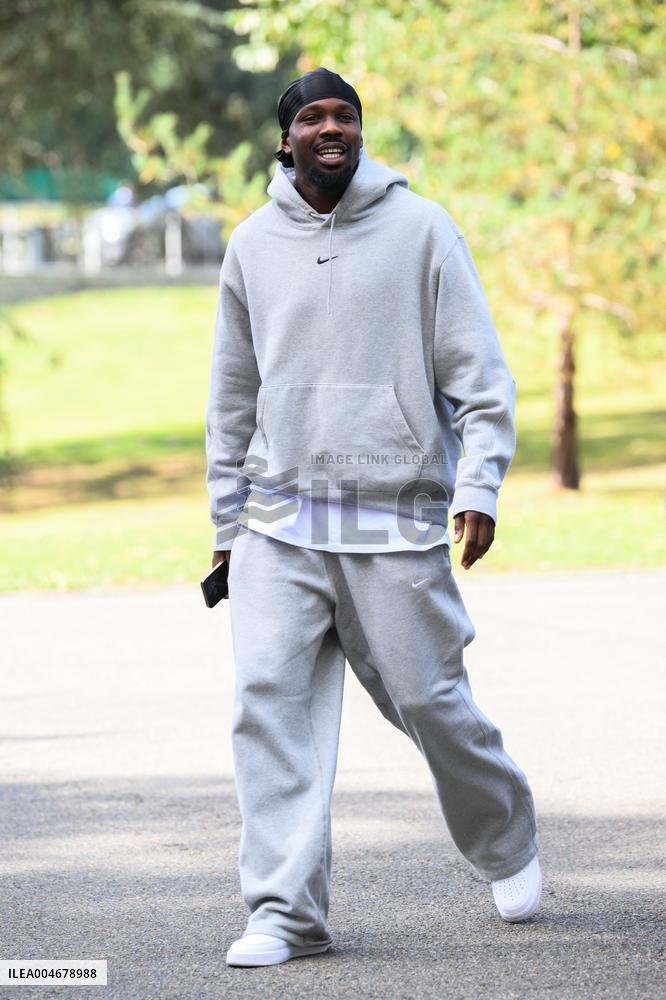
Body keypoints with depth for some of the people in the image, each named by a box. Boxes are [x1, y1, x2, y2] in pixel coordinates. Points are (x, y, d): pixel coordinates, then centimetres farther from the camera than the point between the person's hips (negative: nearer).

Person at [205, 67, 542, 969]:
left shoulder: (420, 228, 0)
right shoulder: (253, 244, 9)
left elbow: (479, 373, -1)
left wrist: (480, 486, -13)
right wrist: (226, 523, 16)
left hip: (397, 519, -2)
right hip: (280, 519, 2)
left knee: (430, 700, 3)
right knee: (270, 701, -10)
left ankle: (506, 843, 32)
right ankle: (286, 912, -7)